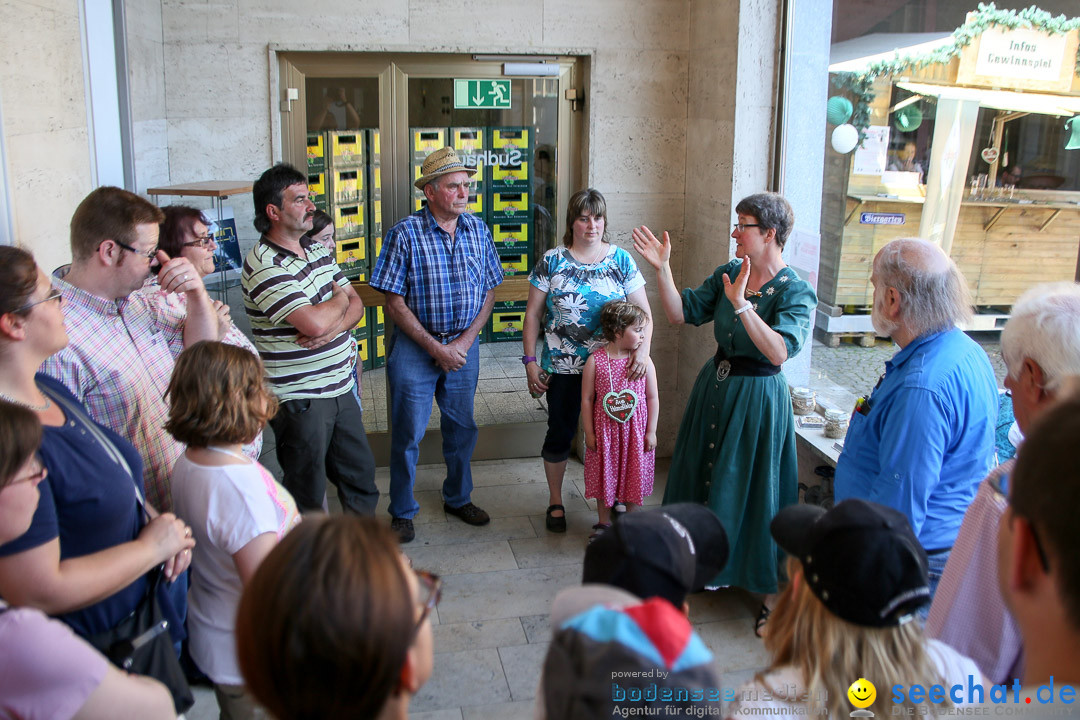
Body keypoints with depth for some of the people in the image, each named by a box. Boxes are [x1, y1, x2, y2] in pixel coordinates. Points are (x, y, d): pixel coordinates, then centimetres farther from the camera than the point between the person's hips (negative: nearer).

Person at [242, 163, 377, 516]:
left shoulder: (317, 250, 10)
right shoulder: (264, 267, -19)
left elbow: (355, 304, 10)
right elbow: (313, 322, -29)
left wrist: (334, 327, -14)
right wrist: (339, 300, -7)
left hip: (340, 389, 8)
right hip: (299, 399, -8)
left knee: (361, 474, 19)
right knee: (307, 495, 6)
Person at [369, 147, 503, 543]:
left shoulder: (478, 229, 2)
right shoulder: (405, 233, -12)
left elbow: (489, 291, 6)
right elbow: (394, 302, -12)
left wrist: (466, 340, -6)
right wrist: (436, 348, -14)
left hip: (464, 345, 4)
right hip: (415, 347, -4)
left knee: (462, 428, 15)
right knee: (408, 434, 5)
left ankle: (458, 498, 36)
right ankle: (402, 513, 21)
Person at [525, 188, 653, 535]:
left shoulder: (621, 260, 1)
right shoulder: (552, 261, -1)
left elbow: (643, 312, -1)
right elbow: (533, 313, 1)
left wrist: (643, 348, -18)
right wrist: (530, 360, -4)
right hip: (562, 366, -1)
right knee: (560, 432, 9)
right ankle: (555, 502, 29)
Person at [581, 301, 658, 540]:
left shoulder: (644, 361, -6)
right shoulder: (595, 361, -10)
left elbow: (652, 397, 0)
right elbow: (587, 399, -5)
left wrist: (651, 431, -1)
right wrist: (589, 433, -4)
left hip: (634, 431, 1)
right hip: (605, 431, -1)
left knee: (634, 476, 11)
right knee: (604, 476, 11)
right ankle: (604, 523, 30)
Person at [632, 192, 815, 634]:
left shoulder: (796, 293, -17)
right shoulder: (730, 273, 1)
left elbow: (781, 351, -32)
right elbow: (682, 313, 0)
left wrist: (741, 304, -38)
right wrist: (661, 268, -10)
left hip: (757, 397, -7)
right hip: (715, 386, 7)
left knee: (753, 488, 1)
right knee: (706, 474, 19)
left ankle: (772, 592, 19)